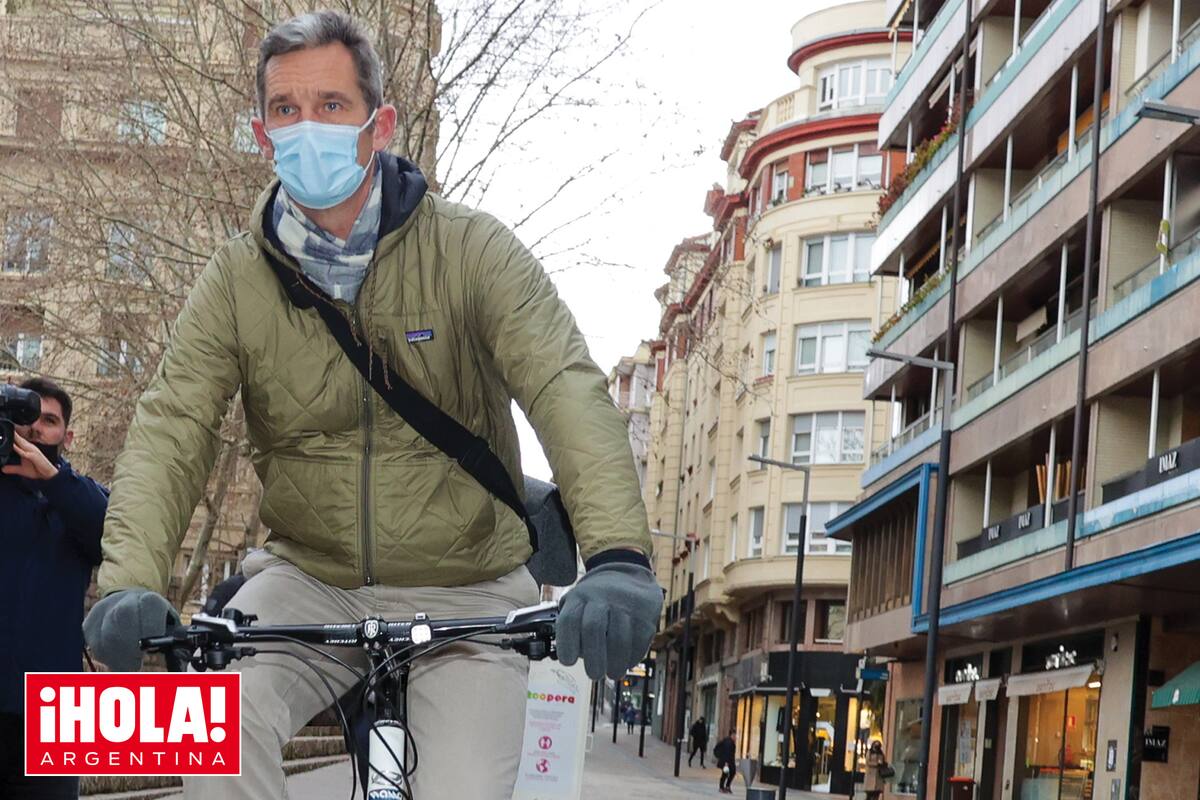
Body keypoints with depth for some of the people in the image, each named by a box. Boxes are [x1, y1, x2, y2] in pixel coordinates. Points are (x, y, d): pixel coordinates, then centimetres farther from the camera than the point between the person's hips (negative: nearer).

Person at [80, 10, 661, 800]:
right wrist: (129, 580, -31)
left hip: (464, 590, -1)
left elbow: (568, 388, -22)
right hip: (310, 579, 1)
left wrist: (619, 557, -40)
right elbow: (173, 427, -11)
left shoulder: (472, 249, -9)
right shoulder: (238, 280, -2)